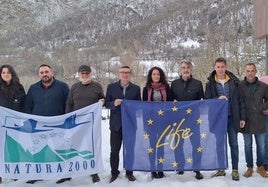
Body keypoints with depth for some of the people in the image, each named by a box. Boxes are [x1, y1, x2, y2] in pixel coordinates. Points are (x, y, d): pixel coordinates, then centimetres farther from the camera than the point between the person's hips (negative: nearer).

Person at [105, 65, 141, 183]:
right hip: (116, 124, 0)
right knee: (114, 151, 7)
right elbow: (106, 104, 3)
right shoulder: (111, 87, 3)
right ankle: (114, 172, 23)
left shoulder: (136, 88, 4)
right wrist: (114, 103, -18)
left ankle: (129, 172, 25)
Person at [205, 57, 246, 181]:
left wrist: (242, 118, -1)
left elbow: (241, 100, 3)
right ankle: (221, 169, 20)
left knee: (234, 144, 5)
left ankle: (235, 170, 15)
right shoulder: (210, 83, 1)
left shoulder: (234, 81, 2)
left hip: (232, 118, 0)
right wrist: (217, 99, -19)